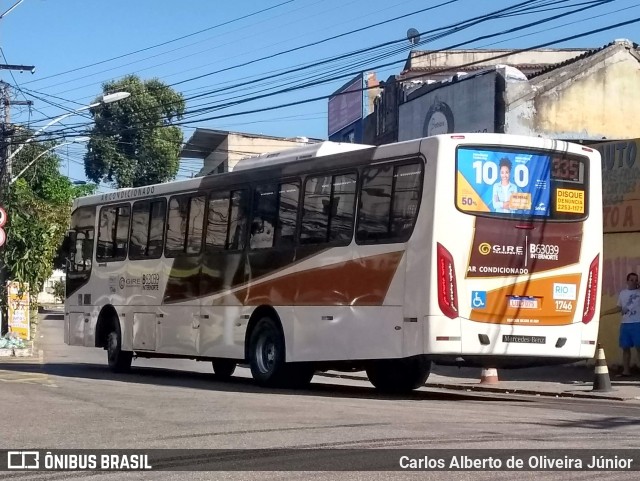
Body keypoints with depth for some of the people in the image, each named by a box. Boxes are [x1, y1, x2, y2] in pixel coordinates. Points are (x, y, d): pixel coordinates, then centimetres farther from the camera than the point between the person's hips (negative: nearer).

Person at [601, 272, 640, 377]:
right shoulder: (622, 293, 14)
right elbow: (619, 308, 19)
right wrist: (603, 313, 15)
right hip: (625, 324, 5)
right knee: (625, 348, 8)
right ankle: (626, 371, 15)